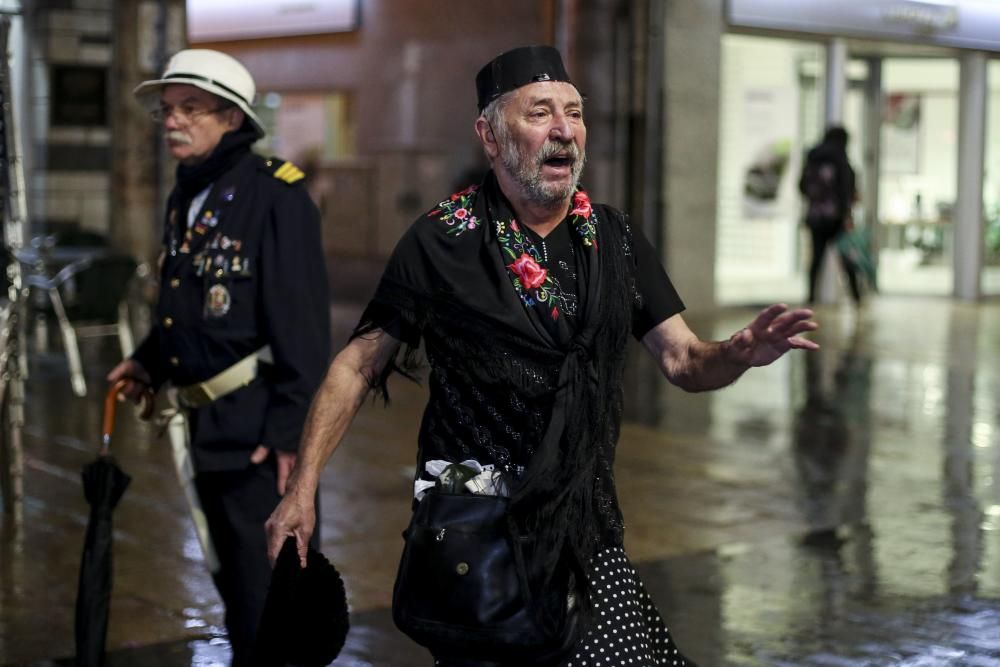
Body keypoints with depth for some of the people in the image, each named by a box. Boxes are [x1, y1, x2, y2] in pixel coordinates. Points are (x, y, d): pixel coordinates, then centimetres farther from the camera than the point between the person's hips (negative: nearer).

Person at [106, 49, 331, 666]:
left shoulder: (276, 195, -14)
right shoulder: (187, 197, 13)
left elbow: (304, 320, -19)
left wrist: (289, 428, -22)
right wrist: (150, 363, 10)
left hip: (259, 423, -9)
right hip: (210, 421, 9)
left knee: (266, 579, -3)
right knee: (238, 573, 21)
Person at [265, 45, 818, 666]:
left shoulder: (614, 238, 4)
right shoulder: (441, 242, -8)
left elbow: (683, 360, 4)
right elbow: (357, 368, -3)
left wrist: (740, 353, -18)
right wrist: (302, 488, -10)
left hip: (586, 526, 4)